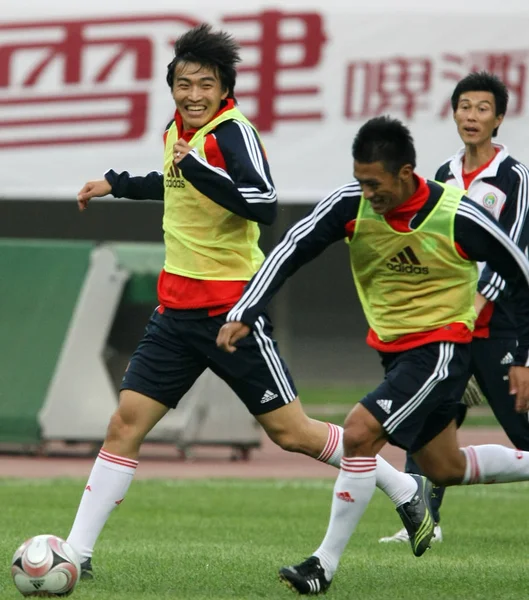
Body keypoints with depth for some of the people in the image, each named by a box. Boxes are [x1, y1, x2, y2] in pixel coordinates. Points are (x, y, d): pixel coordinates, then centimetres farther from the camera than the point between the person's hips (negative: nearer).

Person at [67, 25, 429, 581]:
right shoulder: (177, 130, 10)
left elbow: (265, 203, -31)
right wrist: (116, 184, 34)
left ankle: (405, 489, 17)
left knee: (291, 432, -1)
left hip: (231, 310, -7)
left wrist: (197, 167, -34)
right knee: (126, 421, -1)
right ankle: (77, 552, 0)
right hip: (177, 306, 7)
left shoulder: (234, 132, -15)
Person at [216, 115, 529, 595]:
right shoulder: (352, 204, -14)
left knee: (360, 432, -22)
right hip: (392, 348, 6)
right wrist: (243, 315, -23)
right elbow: (290, 252, -10)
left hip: (440, 347, -6)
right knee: (444, 469, 16)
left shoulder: (458, 217, -22)